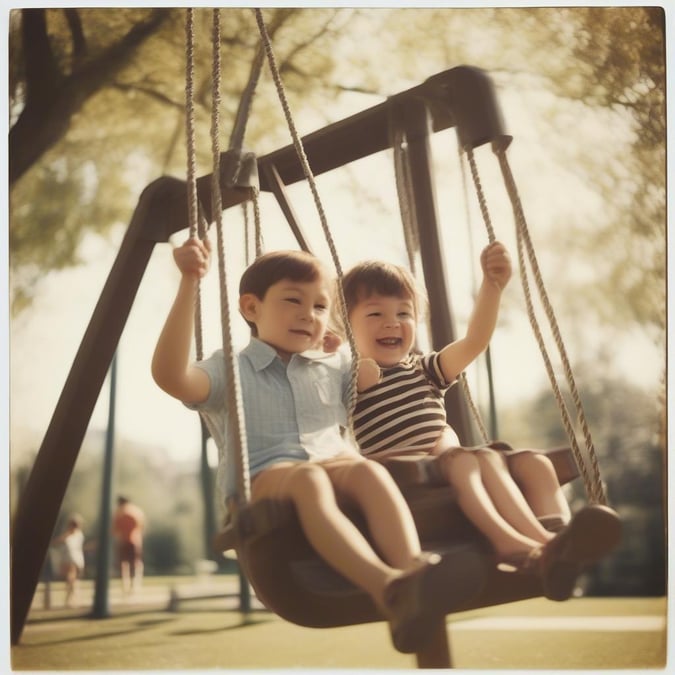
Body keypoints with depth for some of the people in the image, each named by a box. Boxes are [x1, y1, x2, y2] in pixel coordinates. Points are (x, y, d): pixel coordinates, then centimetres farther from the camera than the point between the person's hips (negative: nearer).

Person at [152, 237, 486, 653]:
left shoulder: (336, 369, 25)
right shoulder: (229, 371, 11)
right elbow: (170, 376, -11)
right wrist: (190, 283, -16)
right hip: (266, 483, -3)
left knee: (369, 470, -32)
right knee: (308, 478, -38)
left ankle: (415, 570, -54)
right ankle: (389, 589, -58)